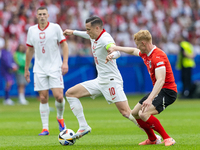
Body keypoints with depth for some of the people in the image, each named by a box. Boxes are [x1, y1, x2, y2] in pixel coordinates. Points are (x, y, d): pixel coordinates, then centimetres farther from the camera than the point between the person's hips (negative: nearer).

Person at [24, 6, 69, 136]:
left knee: (59, 96, -11)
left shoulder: (55, 27, -3)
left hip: (55, 67, -2)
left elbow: (64, 45, 0)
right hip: (39, 69, 2)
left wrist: (65, 62, -12)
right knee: (43, 98, -2)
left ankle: (60, 118, 18)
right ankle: (45, 128, 4)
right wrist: (26, 69, 17)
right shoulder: (32, 30, 6)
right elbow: (30, 50, 16)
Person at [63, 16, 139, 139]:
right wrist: (73, 32, 46)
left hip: (111, 81, -10)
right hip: (100, 81, 10)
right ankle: (84, 127, 5)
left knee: (126, 112, -19)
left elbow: (116, 52, -39)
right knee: (70, 93, 6)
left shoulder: (105, 39, -19)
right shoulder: (94, 37, 9)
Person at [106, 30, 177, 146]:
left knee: (143, 114, -27)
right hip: (158, 91, 10)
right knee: (134, 113, 15)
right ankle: (153, 139, 28)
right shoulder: (145, 54, 6)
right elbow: (133, 51, 31)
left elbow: (161, 80, -35)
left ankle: (168, 139, -19)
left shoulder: (158, 57, -24)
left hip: (167, 92, -10)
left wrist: (150, 99, -45)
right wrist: (115, 48, 25)